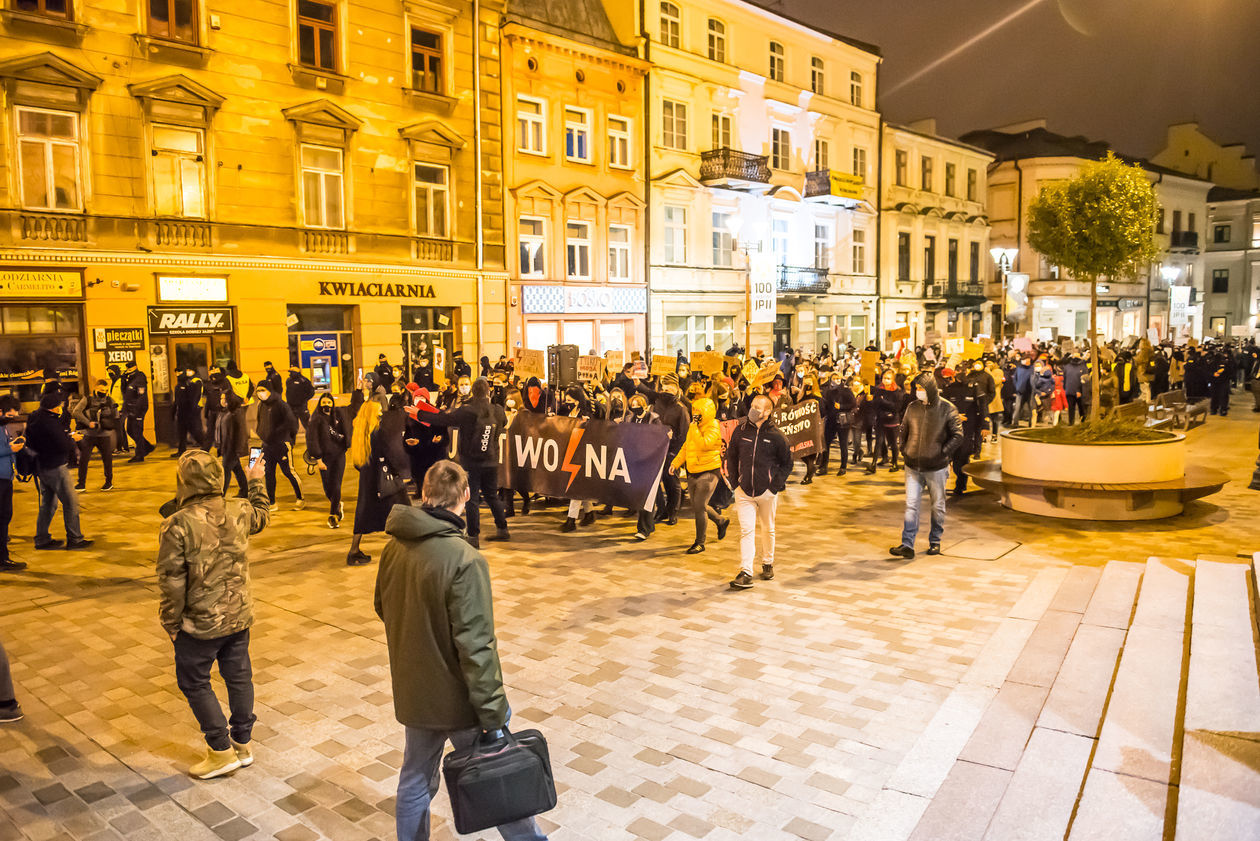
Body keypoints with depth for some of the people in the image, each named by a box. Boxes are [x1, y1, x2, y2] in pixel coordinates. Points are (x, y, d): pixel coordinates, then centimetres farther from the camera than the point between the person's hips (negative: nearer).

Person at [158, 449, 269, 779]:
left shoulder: (177, 524, -21)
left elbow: (171, 580, -17)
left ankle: (222, 751, 17)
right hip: (240, 616, 5)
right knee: (239, 677, 18)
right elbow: (263, 516, 20)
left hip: (201, 622, -5)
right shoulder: (240, 511, -6)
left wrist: (171, 622, -3)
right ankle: (242, 743, 31)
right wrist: (257, 482, 34)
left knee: (193, 682, 13)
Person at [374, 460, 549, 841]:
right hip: (457, 699, -6)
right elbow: (475, 646, -26)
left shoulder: (394, 548, -5)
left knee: (415, 780, 21)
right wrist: (493, 714, -19)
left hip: (413, 692, 6)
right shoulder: (465, 560, -26)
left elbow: (383, 609, 11)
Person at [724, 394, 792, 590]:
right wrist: (735, 480, 6)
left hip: (767, 492, -1)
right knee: (746, 530, -6)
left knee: (768, 529, 16)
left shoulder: (776, 436, -7)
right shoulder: (740, 431, -1)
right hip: (744, 491, 1)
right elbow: (731, 457, 12)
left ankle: (768, 563, 36)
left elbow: (787, 463, 3)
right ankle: (746, 573, -7)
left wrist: (776, 485, -5)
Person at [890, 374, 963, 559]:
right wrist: (904, 450, 6)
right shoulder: (912, 408, 2)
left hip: (936, 468, -2)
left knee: (938, 506, 11)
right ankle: (907, 545, -3)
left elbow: (958, 435, -5)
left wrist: (943, 452, -11)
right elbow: (903, 430, 16)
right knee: (911, 505, -2)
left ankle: (935, 542, 26)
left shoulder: (947, 409, -8)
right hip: (913, 467, 2)